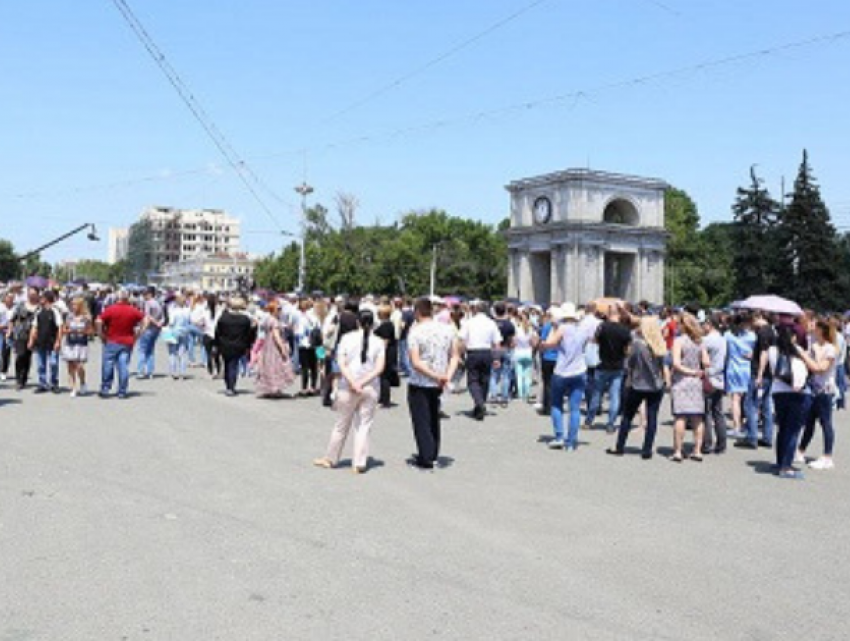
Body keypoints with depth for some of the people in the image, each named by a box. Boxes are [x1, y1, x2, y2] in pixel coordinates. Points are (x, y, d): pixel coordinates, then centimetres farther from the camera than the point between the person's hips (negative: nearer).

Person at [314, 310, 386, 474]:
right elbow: (379, 368, -8)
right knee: (364, 426, 7)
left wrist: (353, 383, -12)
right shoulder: (378, 342, 1)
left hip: (347, 388, 0)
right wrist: (363, 383, -12)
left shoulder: (347, 338, 0)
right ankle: (359, 463, 8)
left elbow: (341, 363, -8)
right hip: (370, 388, 0)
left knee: (342, 425, 12)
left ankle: (331, 459, 24)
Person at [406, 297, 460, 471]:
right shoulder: (447, 329, 1)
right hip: (438, 385, 6)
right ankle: (433, 455, 28)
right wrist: (448, 376, -7)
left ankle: (426, 461, 6)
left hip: (419, 383, -6)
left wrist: (436, 376, -16)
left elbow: (415, 363, -21)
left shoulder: (415, 332, -15)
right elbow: (455, 356, 1)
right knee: (434, 420, 20)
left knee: (421, 421, 3)